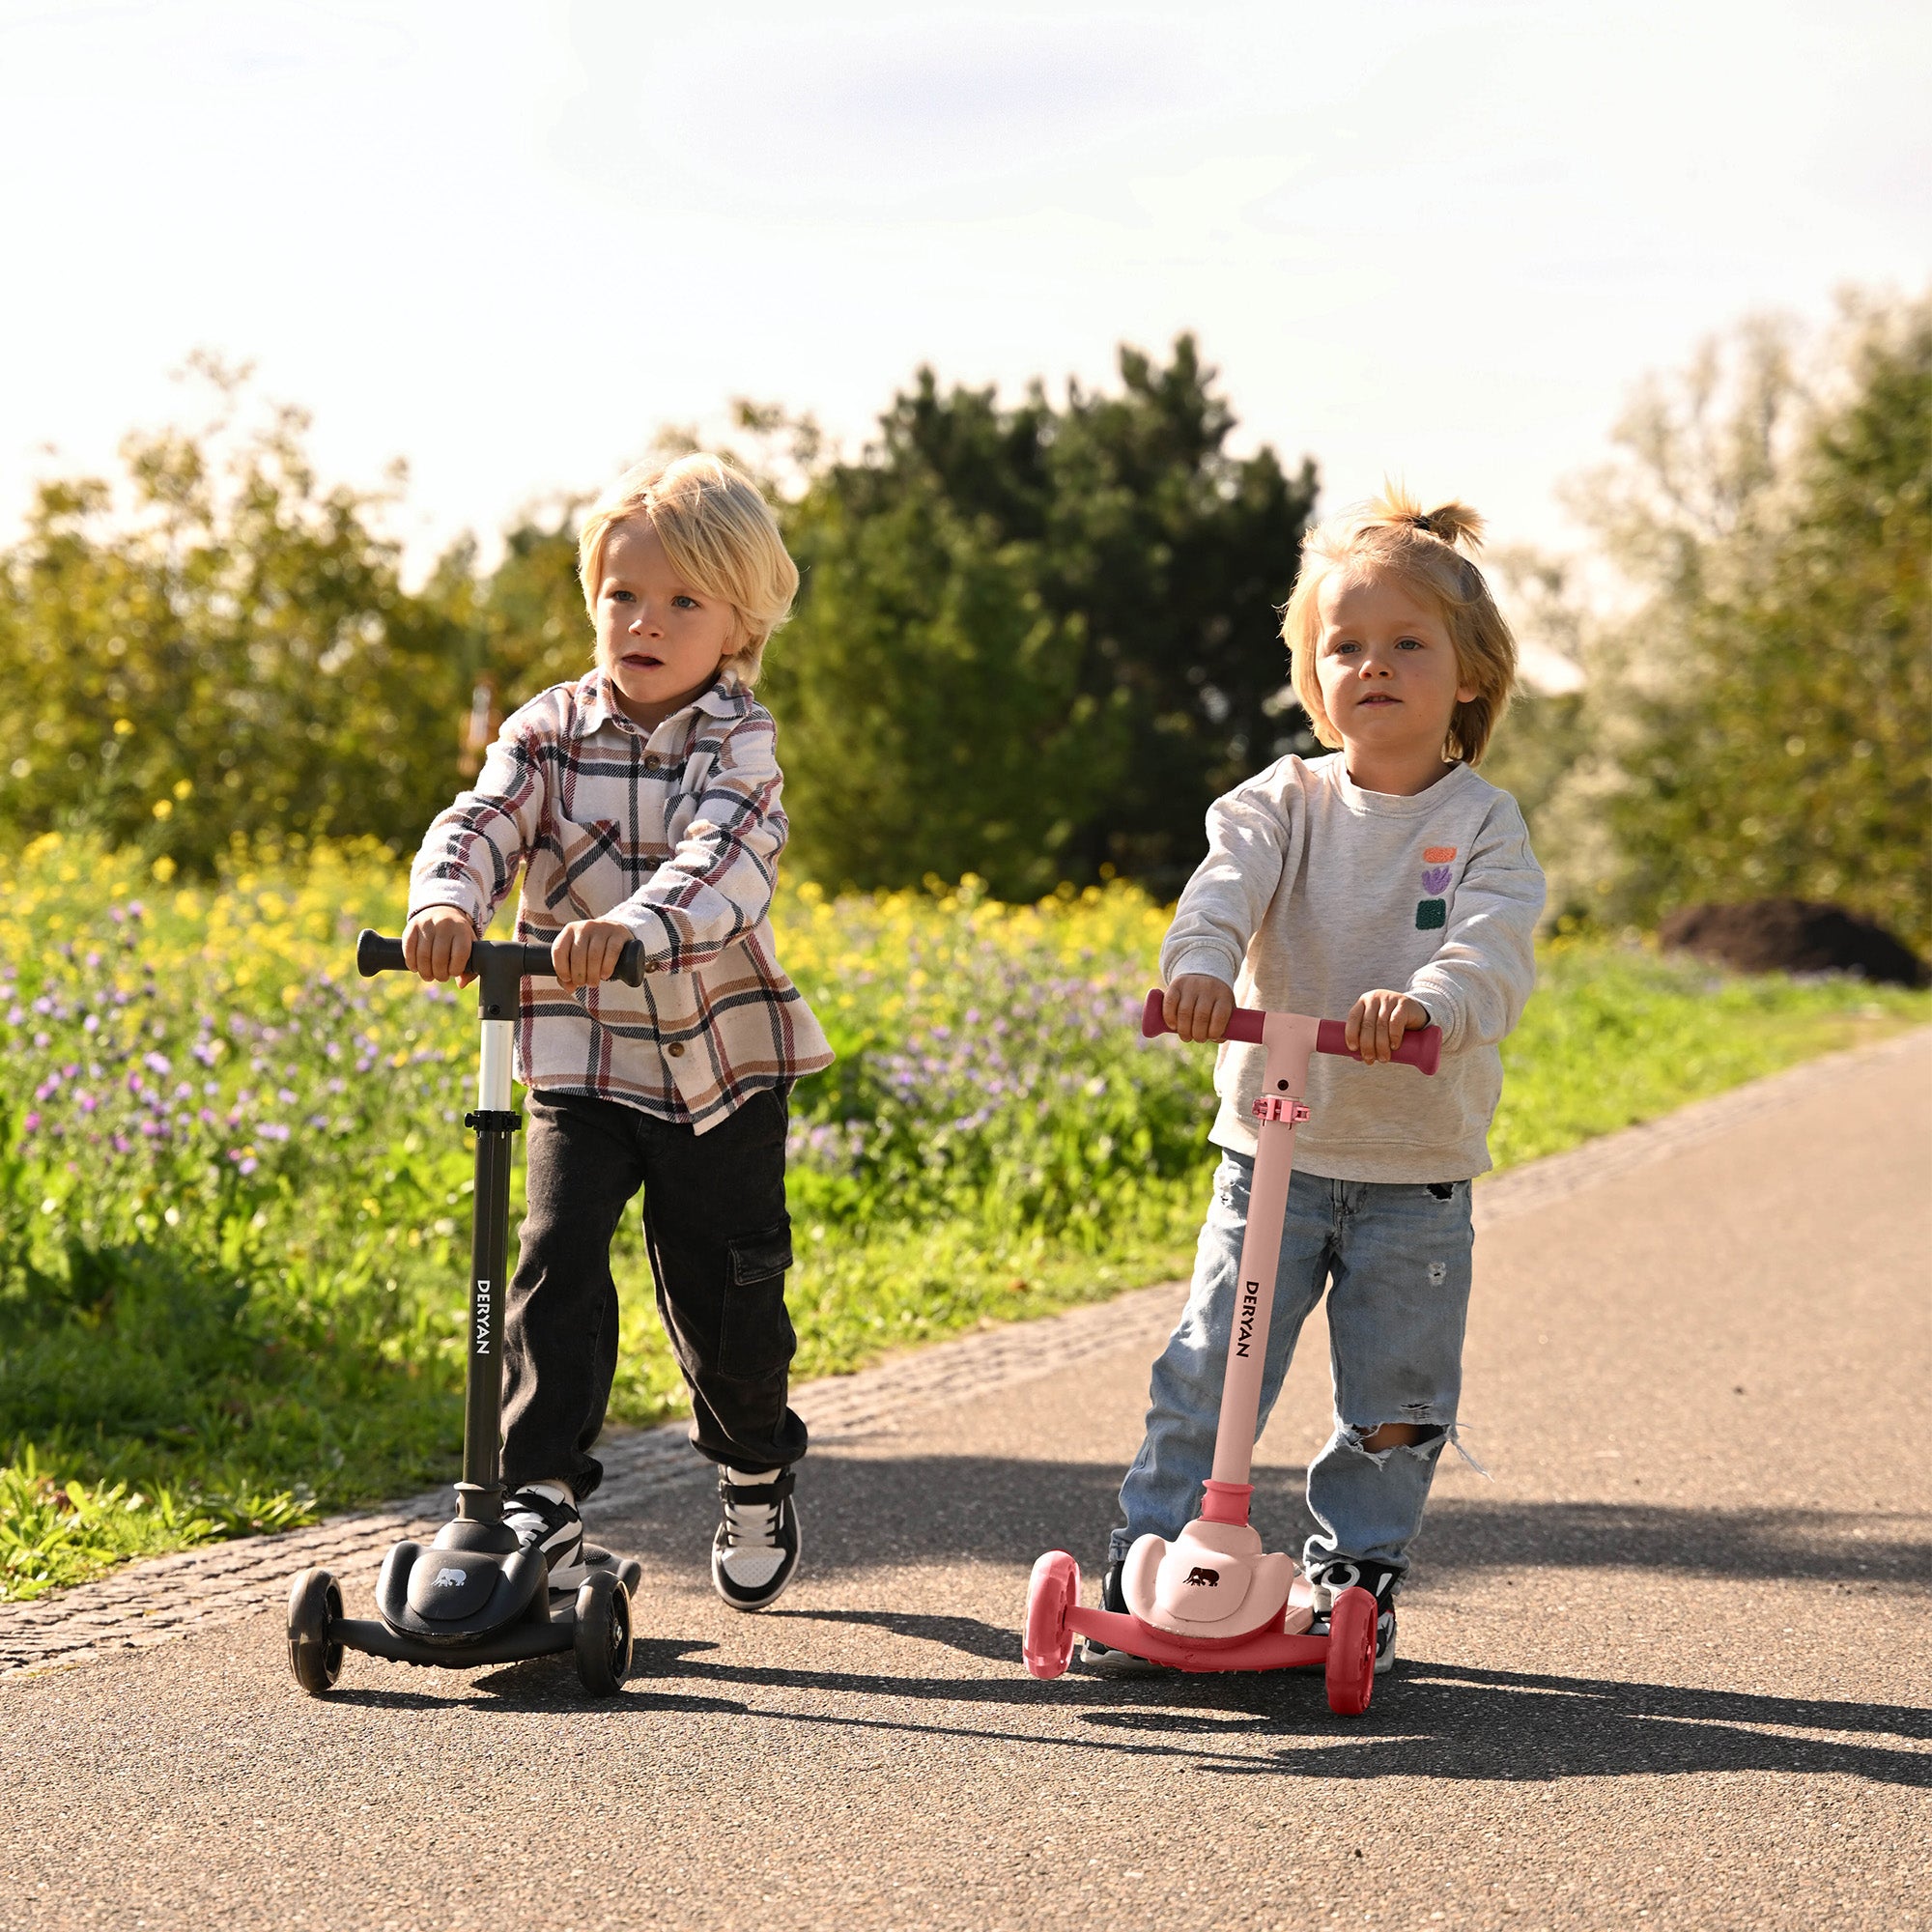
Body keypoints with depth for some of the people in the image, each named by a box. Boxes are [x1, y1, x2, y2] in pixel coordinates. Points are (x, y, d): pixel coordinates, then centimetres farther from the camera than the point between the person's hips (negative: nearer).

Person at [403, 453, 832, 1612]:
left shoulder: (741, 742, -9)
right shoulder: (551, 732, -1)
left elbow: (723, 859, -28)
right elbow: (483, 823, -16)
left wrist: (633, 927, -48)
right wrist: (446, 902, -39)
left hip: (724, 1061, -1)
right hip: (583, 1058, 1)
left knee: (725, 1286, 10)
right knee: (559, 1256, -17)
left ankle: (759, 1478, 37)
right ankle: (544, 1498, -15)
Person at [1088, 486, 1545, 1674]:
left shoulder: (1484, 825, -2)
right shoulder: (1285, 805, 1)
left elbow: (1495, 951, -19)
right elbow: (1227, 885, -18)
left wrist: (1427, 1002, -41)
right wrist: (1197, 964, -41)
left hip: (1418, 1179, 0)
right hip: (1273, 1152, 0)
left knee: (1395, 1407, 6)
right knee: (1209, 1374, -4)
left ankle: (1353, 1577, 25)